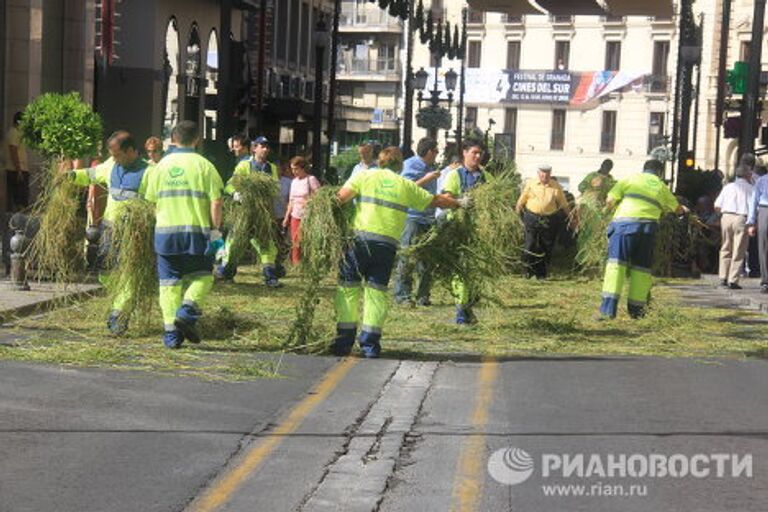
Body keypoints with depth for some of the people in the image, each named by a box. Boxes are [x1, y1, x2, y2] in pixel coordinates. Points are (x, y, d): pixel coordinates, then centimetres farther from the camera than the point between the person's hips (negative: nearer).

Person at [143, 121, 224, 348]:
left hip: (165, 230, 3)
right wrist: (215, 229, 2)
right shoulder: (204, 166, -3)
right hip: (197, 230, -2)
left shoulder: (162, 165, 6)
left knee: (169, 282, 9)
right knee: (201, 277, 13)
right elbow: (215, 202, -8)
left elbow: (152, 201, 8)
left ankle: (171, 332, 7)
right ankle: (187, 309, -13)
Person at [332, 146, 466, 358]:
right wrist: (459, 204, 38)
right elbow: (436, 201, 22)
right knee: (377, 291, 8)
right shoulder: (406, 185, 13)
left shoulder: (365, 176, 9)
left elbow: (341, 197, -5)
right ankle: (370, 344, 6)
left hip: (361, 239, -1)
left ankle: (344, 342, 6)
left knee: (348, 288, 7)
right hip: (388, 243, 1)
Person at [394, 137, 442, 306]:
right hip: (412, 218, -7)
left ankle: (423, 295, 10)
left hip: (428, 219, 8)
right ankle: (402, 295, -5)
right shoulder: (409, 165, -4)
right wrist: (426, 179, -14)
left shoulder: (430, 168, 20)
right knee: (408, 258, -9)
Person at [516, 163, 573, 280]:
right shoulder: (530, 183, 2)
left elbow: (564, 204, 11)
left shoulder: (556, 187, 4)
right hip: (532, 218, -1)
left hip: (549, 220, 1)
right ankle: (529, 272, 8)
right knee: (530, 247, -6)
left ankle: (541, 274, 18)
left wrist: (571, 218, 13)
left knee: (547, 248, 6)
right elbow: (521, 201, 8)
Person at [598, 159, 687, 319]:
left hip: (624, 223, -2)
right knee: (642, 267, 12)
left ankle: (608, 309, -16)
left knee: (616, 263, -6)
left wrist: (610, 207, 27)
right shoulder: (661, 187, 23)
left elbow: (610, 201, 4)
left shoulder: (629, 179, 15)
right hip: (648, 226, 2)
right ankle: (636, 309, 14)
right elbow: (677, 208, 39)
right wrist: (684, 210, 62)